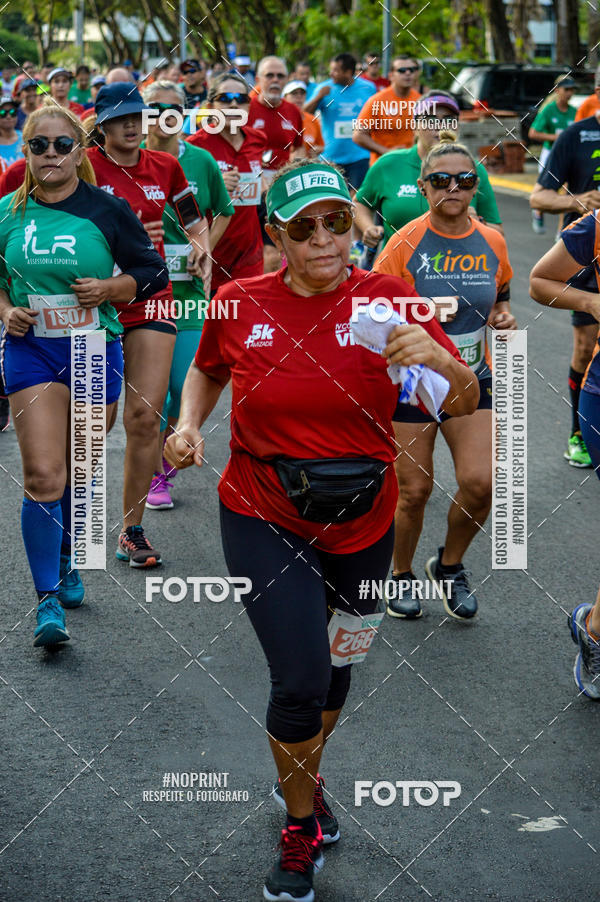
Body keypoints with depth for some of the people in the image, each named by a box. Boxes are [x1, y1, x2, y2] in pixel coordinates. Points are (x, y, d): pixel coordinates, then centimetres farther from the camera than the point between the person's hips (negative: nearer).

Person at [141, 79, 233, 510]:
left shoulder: (202, 161, 3)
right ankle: (155, 474, 12)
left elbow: (224, 212, 16)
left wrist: (204, 249, 6)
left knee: (184, 385, -1)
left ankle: (169, 449, 26)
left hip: (188, 286, 1)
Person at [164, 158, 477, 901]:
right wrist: (188, 424, -7)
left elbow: (463, 406, -17)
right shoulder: (239, 304, -9)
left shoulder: (387, 299, -12)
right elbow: (207, 369, 13)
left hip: (361, 526, 2)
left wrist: (442, 363, -39)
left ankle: (305, 777, 50)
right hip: (264, 520, -1)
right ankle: (301, 830, 12)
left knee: (335, 672, 19)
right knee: (302, 678, -13)